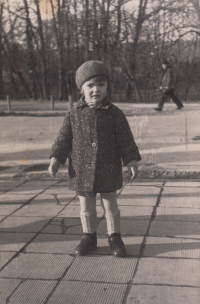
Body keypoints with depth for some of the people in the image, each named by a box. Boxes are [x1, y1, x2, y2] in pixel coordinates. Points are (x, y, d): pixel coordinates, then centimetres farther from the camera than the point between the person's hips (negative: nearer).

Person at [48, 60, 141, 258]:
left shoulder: (115, 114, -6)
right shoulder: (74, 115, -3)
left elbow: (125, 140, -3)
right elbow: (64, 139, 1)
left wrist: (131, 161, -6)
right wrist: (55, 159, -6)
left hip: (108, 171, -1)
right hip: (82, 171, 2)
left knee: (111, 205, 11)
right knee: (86, 208, 13)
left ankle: (114, 237, 26)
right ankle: (89, 237, 30)